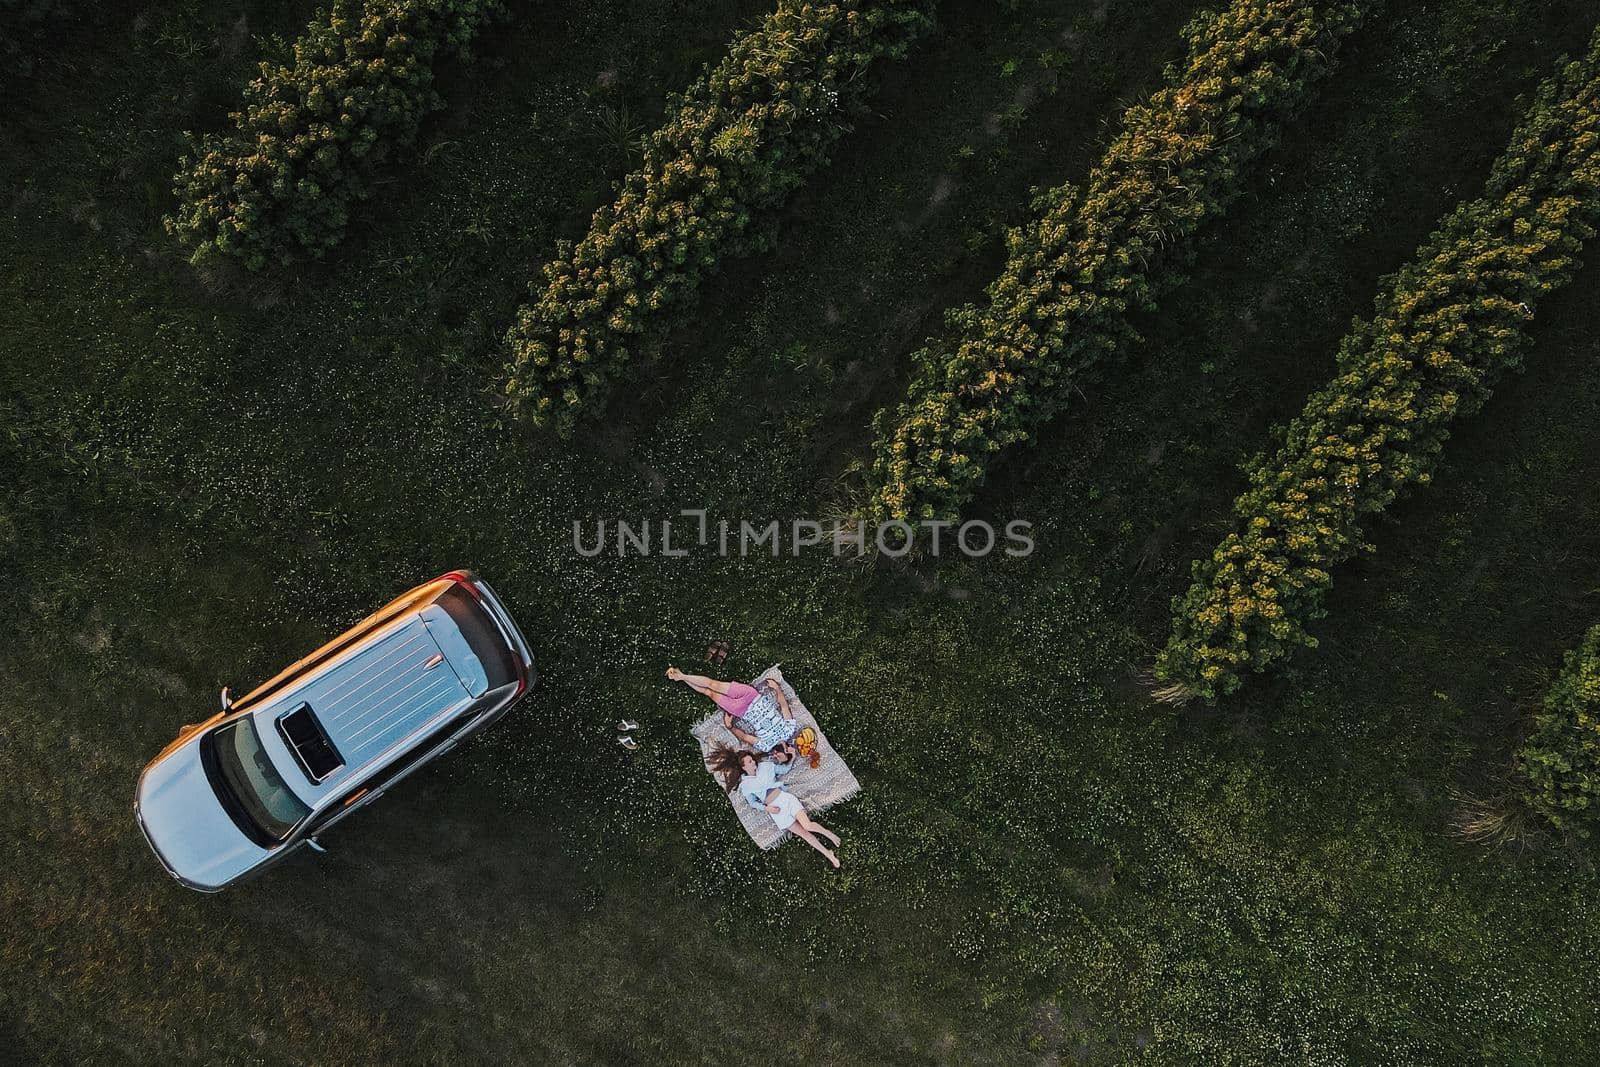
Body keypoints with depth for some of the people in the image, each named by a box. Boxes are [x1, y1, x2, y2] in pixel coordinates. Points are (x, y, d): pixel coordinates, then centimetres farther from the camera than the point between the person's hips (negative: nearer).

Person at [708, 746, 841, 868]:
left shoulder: (765, 766, 7)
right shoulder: (745, 785, 3)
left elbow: (784, 769, 16)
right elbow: (752, 802, 7)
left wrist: (792, 759, -1)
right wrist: (766, 808, -9)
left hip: (785, 798, 1)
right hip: (775, 809, -1)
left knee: (807, 825, -20)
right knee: (803, 833, -7)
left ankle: (828, 833, 7)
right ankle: (828, 854, 2)